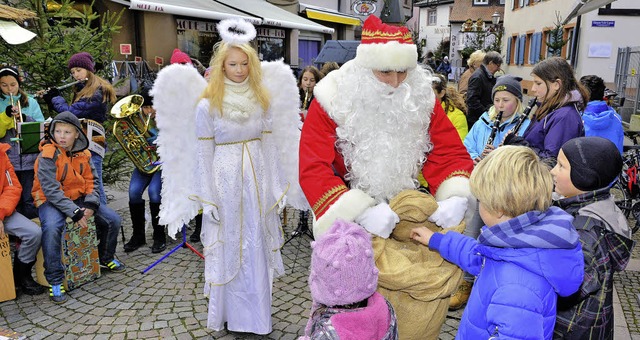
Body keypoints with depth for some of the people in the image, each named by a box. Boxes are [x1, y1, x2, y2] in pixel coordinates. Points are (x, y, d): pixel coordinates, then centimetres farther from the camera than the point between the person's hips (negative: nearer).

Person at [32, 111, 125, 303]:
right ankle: (55, 281, -21)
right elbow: (51, 190, -22)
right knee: (52, 229, -36)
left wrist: (91, 205, -15)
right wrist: (74, 213, -28)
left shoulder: (82, 153, 2)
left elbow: (91, 180, 3)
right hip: (51, 201, -5)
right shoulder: (47, 155, -16)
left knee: (113, 220, -6)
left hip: (78, 198, 6)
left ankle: (106, 258, 21)